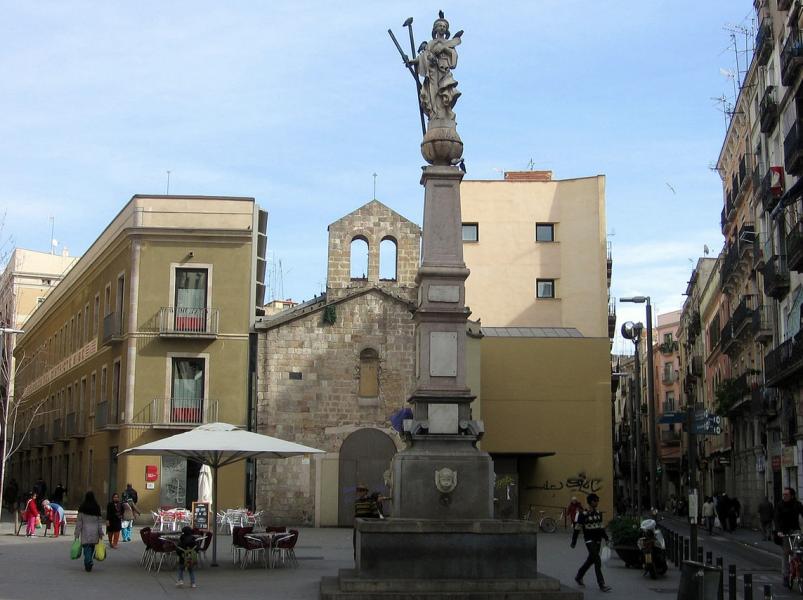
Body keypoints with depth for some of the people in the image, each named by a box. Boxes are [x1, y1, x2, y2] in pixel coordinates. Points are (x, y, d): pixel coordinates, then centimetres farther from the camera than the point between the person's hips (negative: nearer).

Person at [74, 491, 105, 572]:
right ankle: (89, 564, 18)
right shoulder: (97, 508, 1)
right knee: (92, 548, 13)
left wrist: (77, 534, 2)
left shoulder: (82, 508, -4)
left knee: (87, 548, 0)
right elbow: (100, 521, 3)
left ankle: (88, 564, -10)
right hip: (95, 531, 2)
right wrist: (101, 533, 9)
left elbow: (79, 522, -2)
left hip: (85, 531, -2)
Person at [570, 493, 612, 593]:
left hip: (598, 540, 7)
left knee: (590, 560, 14)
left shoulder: (598, 513, 10)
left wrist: (606, 538, 13)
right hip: (589, 540, -7)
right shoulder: (583, 514, -10)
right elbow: (577, 528, -7)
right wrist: (574, 542, -6)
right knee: (597, 560, -13)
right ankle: (601, 584, -12)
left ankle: (578, 577, 34)